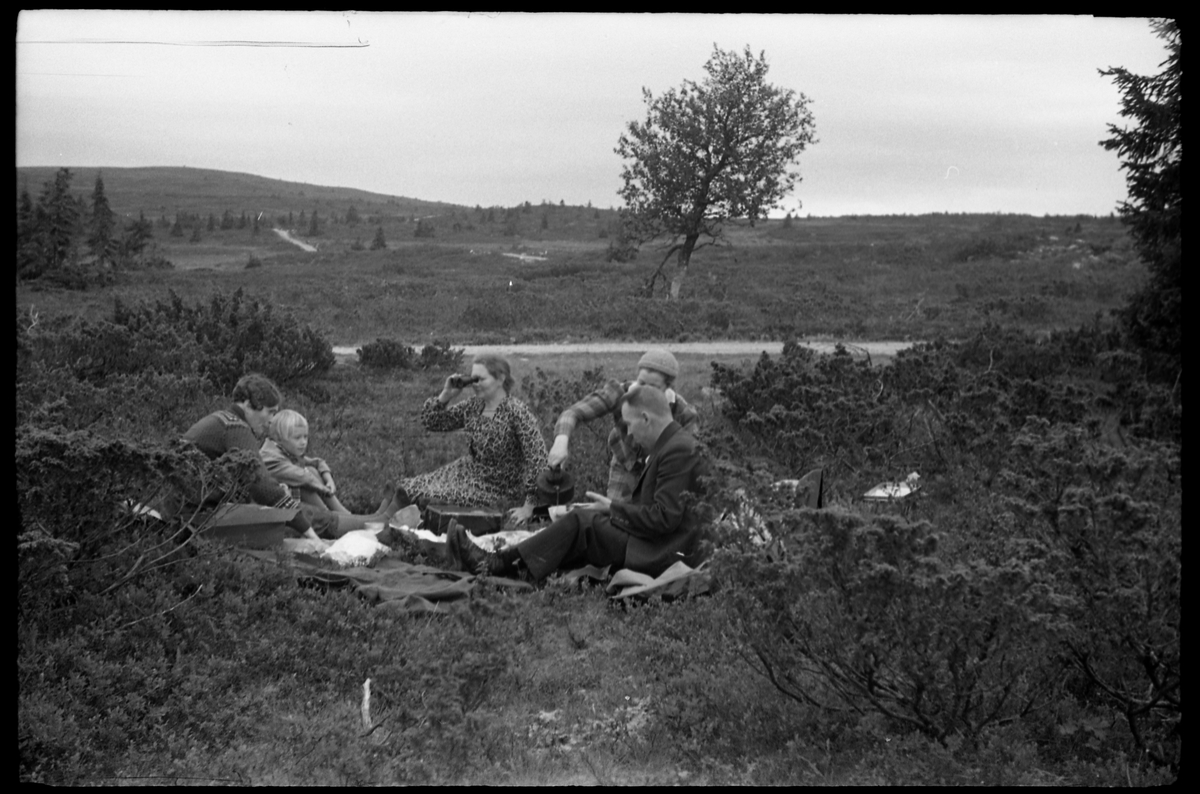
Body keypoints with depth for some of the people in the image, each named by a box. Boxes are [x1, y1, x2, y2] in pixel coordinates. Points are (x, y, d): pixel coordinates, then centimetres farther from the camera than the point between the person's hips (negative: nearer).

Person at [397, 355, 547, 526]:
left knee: (428, 498, -17)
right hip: (467, 472, 7)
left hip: (497, 490, -7)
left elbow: (537, 456, -28)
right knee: (407, 490, 0)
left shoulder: (517, 412, -24)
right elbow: (430, 422, 3)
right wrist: (446, 395, -14)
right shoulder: (473, 406, -4)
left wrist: (529, 506, -29)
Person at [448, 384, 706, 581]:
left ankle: (497, 564, -13)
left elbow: (664, 518, -22)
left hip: (664, 555, -9)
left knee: (580, 522, -15)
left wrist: (614, 507, -12)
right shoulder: (669, 445, 16)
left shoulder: (679, 450, -17)